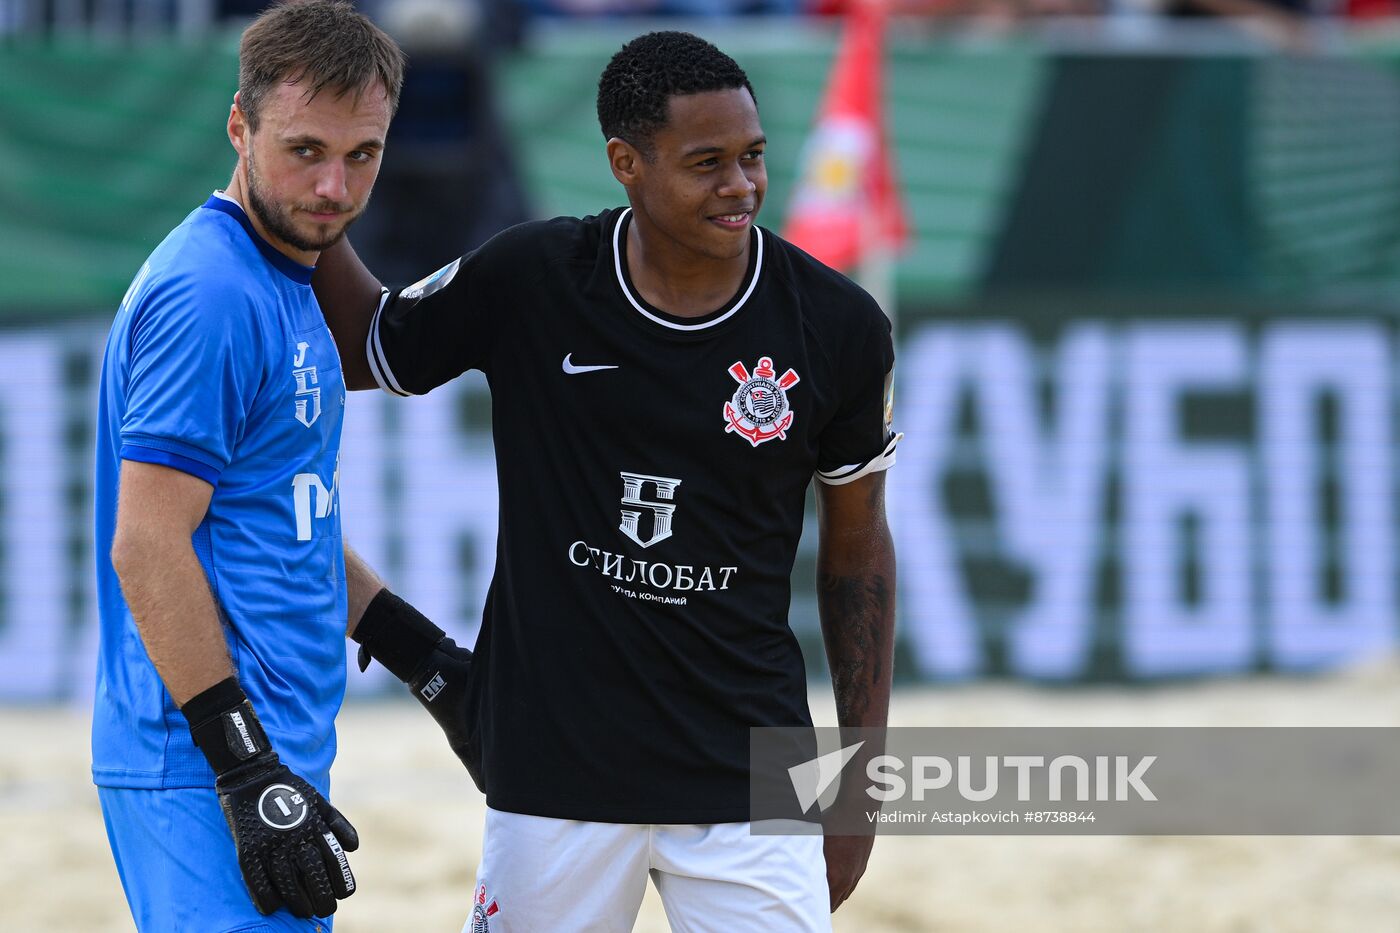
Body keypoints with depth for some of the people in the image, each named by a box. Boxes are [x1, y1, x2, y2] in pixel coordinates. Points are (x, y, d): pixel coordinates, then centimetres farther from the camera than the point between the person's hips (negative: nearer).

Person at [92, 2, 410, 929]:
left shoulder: (286, 287, 16)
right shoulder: (209, 293, -15)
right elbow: (147, 548, -19)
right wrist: (248, 775, -22)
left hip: (270, 754, 10)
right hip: (207, 778, -10)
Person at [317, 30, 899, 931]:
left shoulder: (838, 327, -5)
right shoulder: (527, 283, -6)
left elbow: (857, 546, 7)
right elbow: (361, 352, 12)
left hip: (747, 780, 0)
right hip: (555, 764, 0)